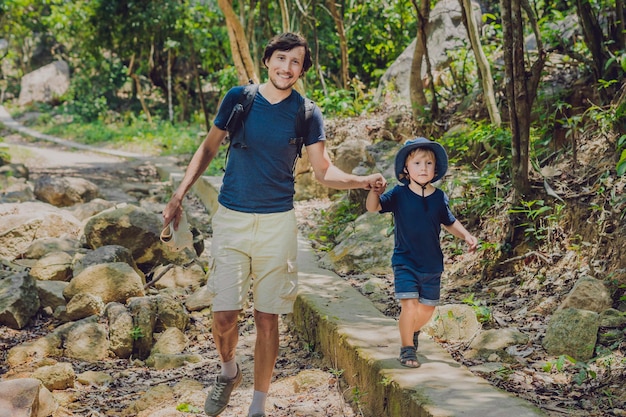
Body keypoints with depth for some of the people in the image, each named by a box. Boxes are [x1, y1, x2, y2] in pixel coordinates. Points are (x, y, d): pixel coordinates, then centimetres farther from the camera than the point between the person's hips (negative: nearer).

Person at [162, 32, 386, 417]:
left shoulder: (307, 114, -1)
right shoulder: (238, 98, 1)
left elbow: (324, 172, 1)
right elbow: (209, 148, 11)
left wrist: (361, 181, -18)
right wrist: (179, 196, 5)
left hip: (276, 224, 0)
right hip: (231, 220, 1)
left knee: (267, 320, 3)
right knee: (224, 316, -4)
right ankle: (229, 371, 29)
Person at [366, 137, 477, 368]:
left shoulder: (439, 197, -1)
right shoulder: (399, 195, -10)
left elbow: (450, 223, 14)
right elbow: (373, 208, -22)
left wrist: (467, 236, -2)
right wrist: (374, 191, -42)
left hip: (432, 265, 4)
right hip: (405, 263, -4)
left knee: (427, 309, 15)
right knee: (409, 306, -15)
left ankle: (412, 331, 46)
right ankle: (407, 349, 4)